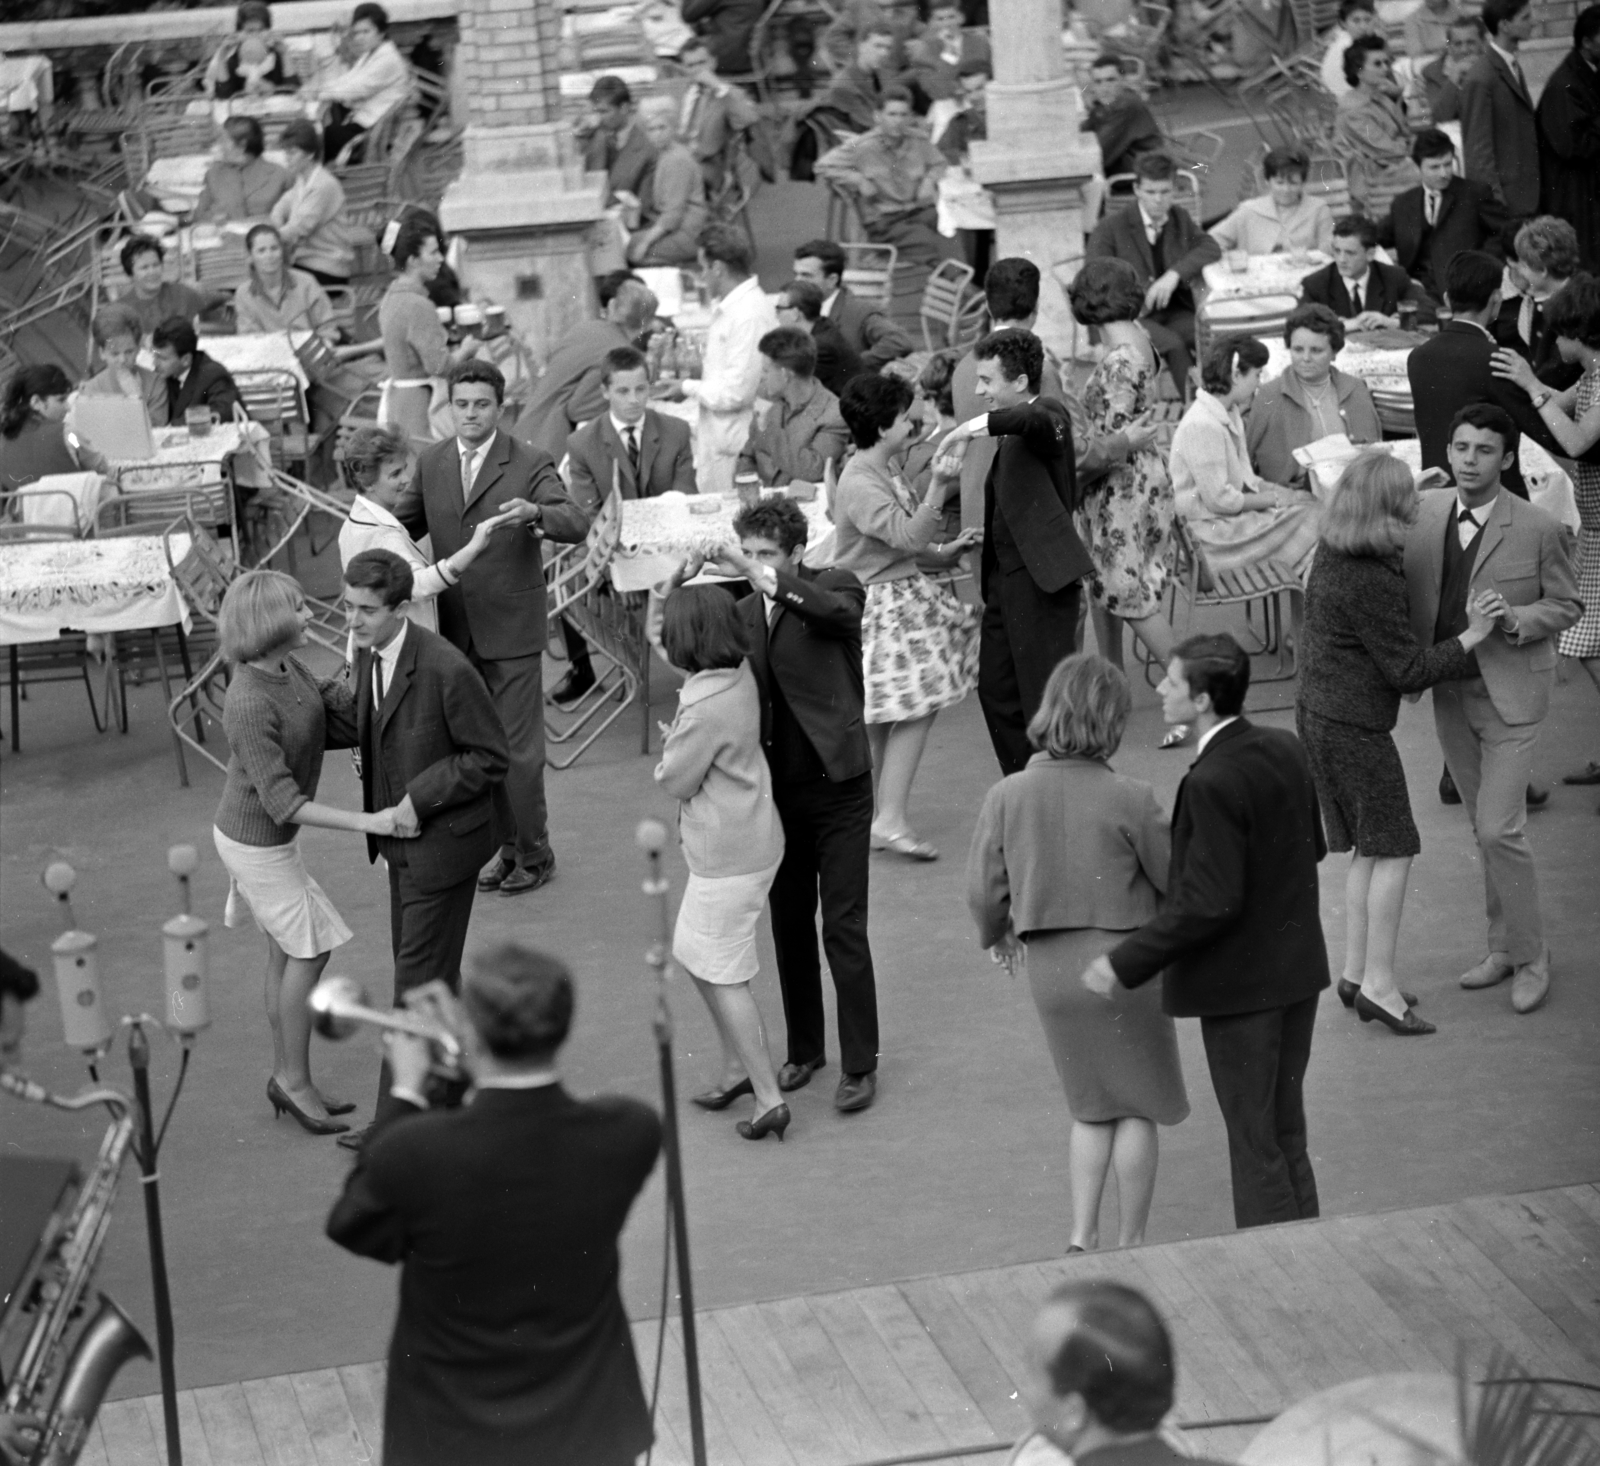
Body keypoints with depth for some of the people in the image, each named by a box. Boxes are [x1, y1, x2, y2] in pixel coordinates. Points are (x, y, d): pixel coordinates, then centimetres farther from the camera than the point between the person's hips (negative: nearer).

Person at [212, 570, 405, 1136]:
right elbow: (283, 803, -32)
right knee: (310, 949, 1)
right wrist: (368, 823, -34)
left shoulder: (282, 665, -8)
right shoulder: (250, 705, -34)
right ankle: (295, 1079, 15)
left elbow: (329, 699, 9)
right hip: (258, 843, -9)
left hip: (267, 832, 9)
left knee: (286, 951, 16)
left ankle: (288, 1079, 27)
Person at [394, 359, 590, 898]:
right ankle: (507, 844, 28)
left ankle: (535, 853, 14)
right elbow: (405, 523, 17)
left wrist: (535, 513, -43)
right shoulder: (431, 463, 5)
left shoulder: (529, 464, -11)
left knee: (518, 747, -1)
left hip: (510, 629, -5)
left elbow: (577, 525, -22)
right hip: (454, 627, 5)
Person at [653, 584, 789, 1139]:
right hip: (750, 839, 10)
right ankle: (738, 1067, 33)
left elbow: (675, 781, -16)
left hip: (726, 857, -10)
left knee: (724, 976, 0)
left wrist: (668, 748, 2)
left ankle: (769, 1100, 4)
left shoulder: (707, 709, -28)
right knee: (694, 954, 23)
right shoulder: (740, 674, -2)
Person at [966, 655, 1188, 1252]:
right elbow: (1176, 879, -6)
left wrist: (997, 936, 20)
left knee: (1092, 1108, 21)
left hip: (1049, 969, 4)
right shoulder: (1129, 799, -19)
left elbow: (983, 891, -1)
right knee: (1137, 1109, 14)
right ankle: (1130, 1247, 19)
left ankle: (1081, 1238, 12)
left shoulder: (1006, 797, -9)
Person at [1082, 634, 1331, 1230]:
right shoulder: (1286, 749, 0)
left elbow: (1210, 904, -26)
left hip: (1241, 981, -8)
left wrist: (1126, 962, -20)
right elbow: (1313, 847, 11)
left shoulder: (1212, 784, -25)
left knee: (1254, 1142, 4)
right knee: (1288, 1136, 19)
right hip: (1298, 968, 8)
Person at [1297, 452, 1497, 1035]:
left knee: (1368, 849, 16)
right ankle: (1378, 983, 1)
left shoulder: (1331, 553, 2)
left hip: (1319, 710, 10)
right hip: (1354, 725, -10)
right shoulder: (1371, 583, -26)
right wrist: (1470, 638, -11)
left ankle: (1356, 974, 21)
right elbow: (1407, 670, -20)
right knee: (1393, 849, -2)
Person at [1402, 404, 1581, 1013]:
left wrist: (1515, 619, -23)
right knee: (1486, 827, 15)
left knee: (1500, 828, -9)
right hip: (1449, 694, 5)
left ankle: (1531, 956, 6)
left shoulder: (1536, 528, -15)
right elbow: (1408, 593, 12)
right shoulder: (1423, 512, -3)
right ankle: (1504, 946, 28)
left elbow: (1568, 605, -5)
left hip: (1510, 694, -5)